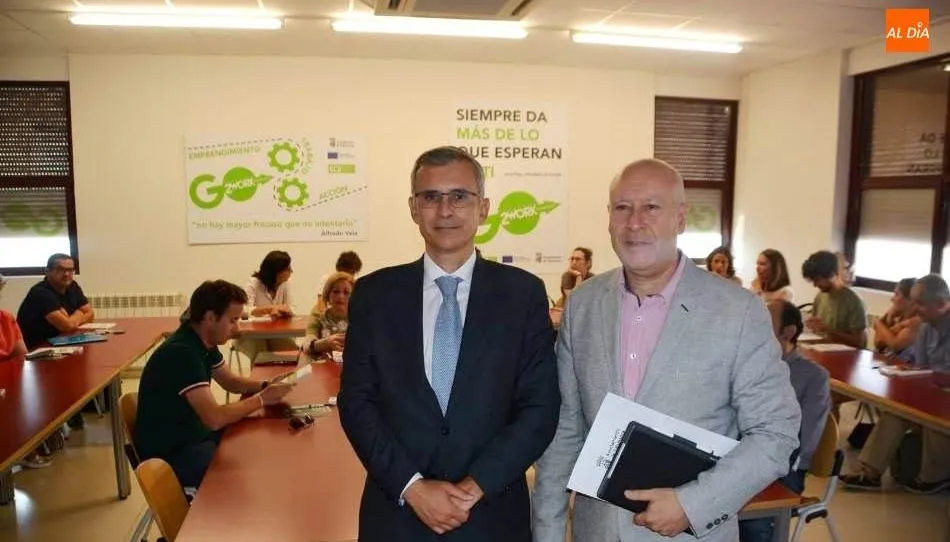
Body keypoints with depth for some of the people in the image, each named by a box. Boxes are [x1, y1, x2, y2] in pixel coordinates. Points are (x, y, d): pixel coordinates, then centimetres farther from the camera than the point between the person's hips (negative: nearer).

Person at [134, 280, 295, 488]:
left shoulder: (204, 342, 1)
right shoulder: (182, 353, -29)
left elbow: (230, 381, 15)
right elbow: (215, 418, -33)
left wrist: (265, 386, -5)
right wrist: (261, 399, -20)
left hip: (192, 434, 9)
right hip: (170, 455, -9)